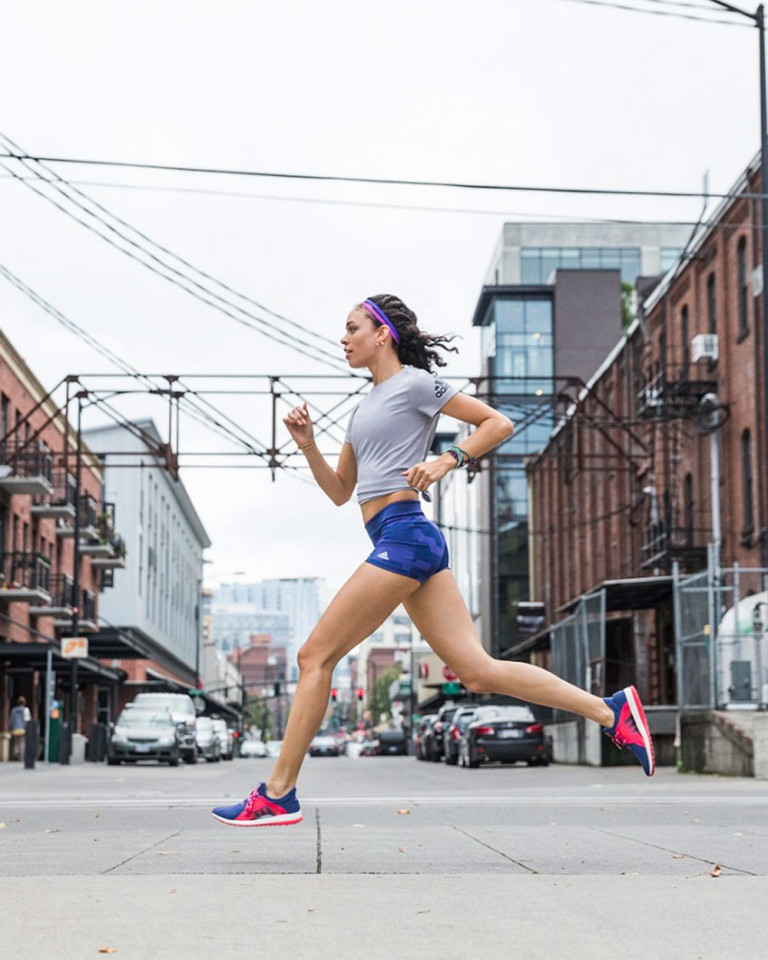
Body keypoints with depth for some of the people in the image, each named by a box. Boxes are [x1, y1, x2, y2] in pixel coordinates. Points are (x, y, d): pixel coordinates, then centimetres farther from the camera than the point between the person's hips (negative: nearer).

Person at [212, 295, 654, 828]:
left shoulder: (414, 383, 0)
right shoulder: (366, 405, 25)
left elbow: (498, 423, -2)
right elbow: (340, 491, 25)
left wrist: (447, 461, -14)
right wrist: (308, 445, 10)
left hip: (403, 536, -9)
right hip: (405, 543, 9)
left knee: (315, 656, -5)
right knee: (479, 670, 0)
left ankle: (277, 795, 1)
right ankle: (611, 709, -2)